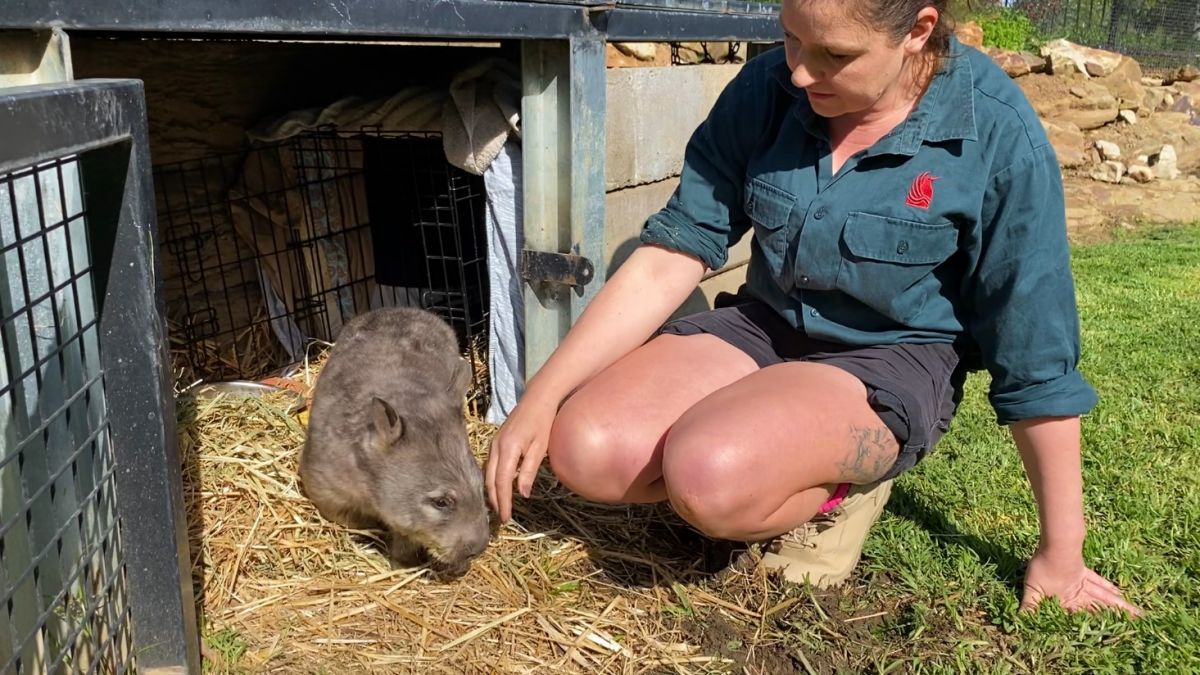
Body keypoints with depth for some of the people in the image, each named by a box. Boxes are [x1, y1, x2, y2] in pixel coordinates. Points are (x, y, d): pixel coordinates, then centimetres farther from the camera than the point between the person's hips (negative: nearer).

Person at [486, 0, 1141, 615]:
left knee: (712, 476, -33)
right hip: (763, 325, 5)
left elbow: (1035, 360, -12)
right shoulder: (766, 90, -10)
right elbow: (670, 254, -9)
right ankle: (806, 469, 4)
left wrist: (1061, 553, -5)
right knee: (586, 451, -16)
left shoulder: (996, 133, -19)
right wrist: (541, 396, -15)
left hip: (893, 362, -4)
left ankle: (834, 489, 1)